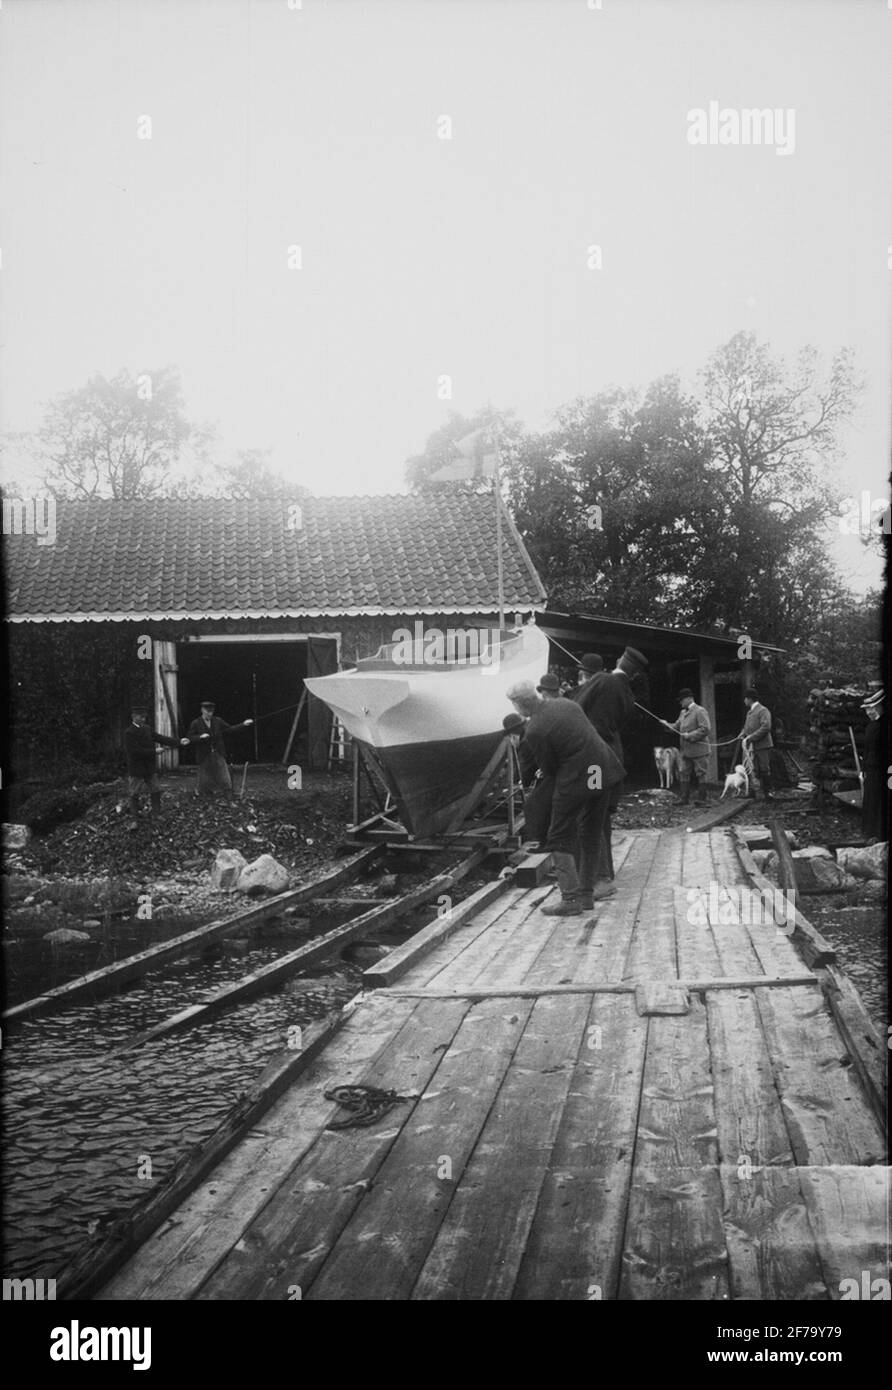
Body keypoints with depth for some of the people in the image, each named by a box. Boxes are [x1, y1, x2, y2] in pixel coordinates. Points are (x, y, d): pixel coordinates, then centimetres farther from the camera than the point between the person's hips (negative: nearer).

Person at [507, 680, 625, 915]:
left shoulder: (534, 731, -17)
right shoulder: (567, 704, 6)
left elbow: (548, 768, -9)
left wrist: (547, 771, 15)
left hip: (575, 782, -8)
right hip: (603, 774, 8)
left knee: (560, 839, 5)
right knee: (591, 836, 17)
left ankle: (570, 899, 0)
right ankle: (586, 894, 25)